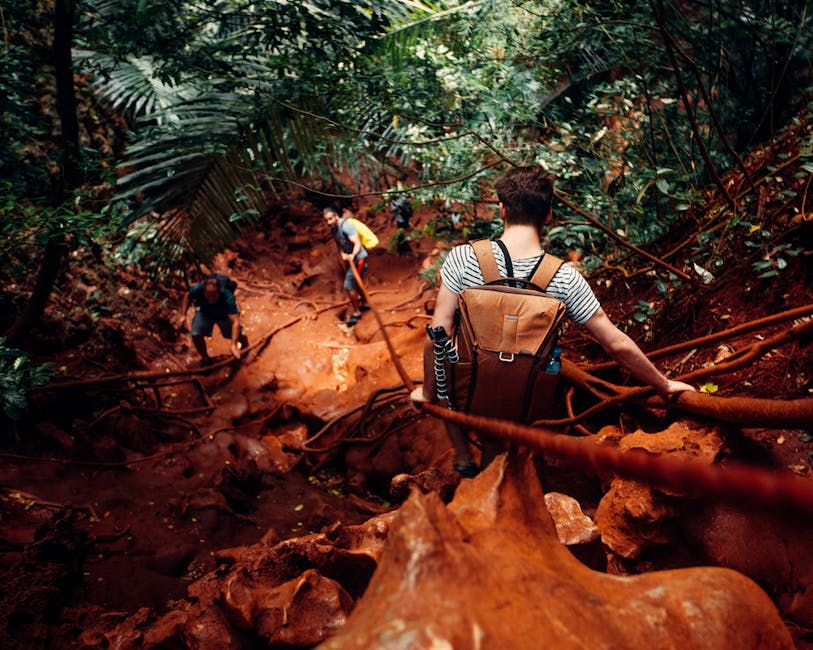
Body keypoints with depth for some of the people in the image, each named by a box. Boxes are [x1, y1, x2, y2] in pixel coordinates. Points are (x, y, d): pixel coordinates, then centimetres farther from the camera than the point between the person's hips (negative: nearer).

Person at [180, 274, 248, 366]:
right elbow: (187, 297, -10)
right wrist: (183, 315, -20)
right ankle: (205, 358, 12)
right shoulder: (197, 289, -36)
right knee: (196, 335, -18)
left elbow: (235, 321, -47)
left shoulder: (228, 298, -44)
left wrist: (233, 345, -55)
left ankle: (246, 351, 30)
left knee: (237, 335, -9)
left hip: (224, 314, -1)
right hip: (205, 312, 1)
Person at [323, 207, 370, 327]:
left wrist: (352, 255, -50)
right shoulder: (334, 228, 2)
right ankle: (364, 304, 46)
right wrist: (343, 254, -13)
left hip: (358, 258, -9)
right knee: (355, 284, 25)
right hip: (351, 258, 9)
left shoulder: (345, 226, -25)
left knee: (349, 286, -9)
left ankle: (356, 313, 5)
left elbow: (357, 243, -32)